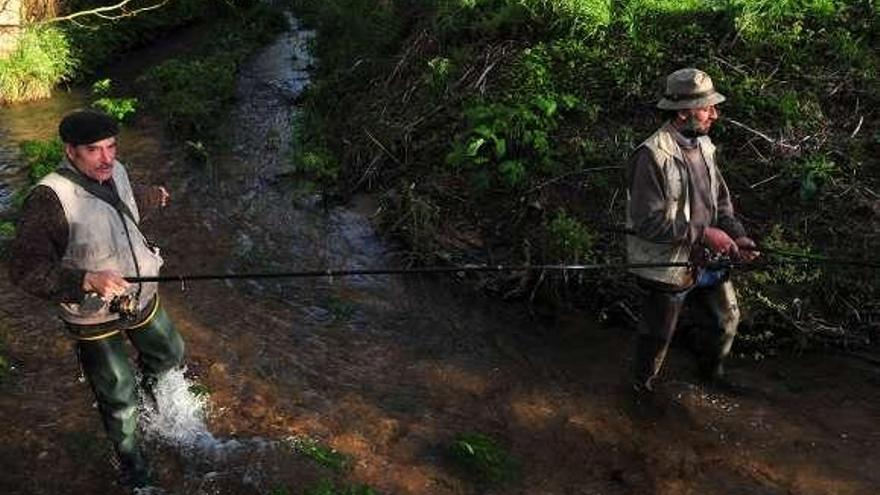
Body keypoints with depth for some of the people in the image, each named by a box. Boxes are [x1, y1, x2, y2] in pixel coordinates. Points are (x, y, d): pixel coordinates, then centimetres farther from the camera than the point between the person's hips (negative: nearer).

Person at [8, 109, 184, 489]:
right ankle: (130, 460, 38)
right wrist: (87, 280, -41)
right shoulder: (48, 199, -30)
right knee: (119, 397, 10)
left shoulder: (115, 172, -7)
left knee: (170, 354, 26)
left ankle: (149, 385, 62)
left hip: (141, 298, 6)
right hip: (94, 319, -6)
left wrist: (149, 196, 39)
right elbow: (25, 269, -29)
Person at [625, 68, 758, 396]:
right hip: (666, 266, -8)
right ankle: (645, 387, 39)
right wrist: (703, 233, -25)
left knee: (725, 319, 22)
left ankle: (711, 374, 50)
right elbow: (648, 222, -27)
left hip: (707, 260, 8)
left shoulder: (703, 145, 3)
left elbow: (720, 198, 11)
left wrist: (736, 235, -5)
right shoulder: (653, 156, -24)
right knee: (658, 335, 11)